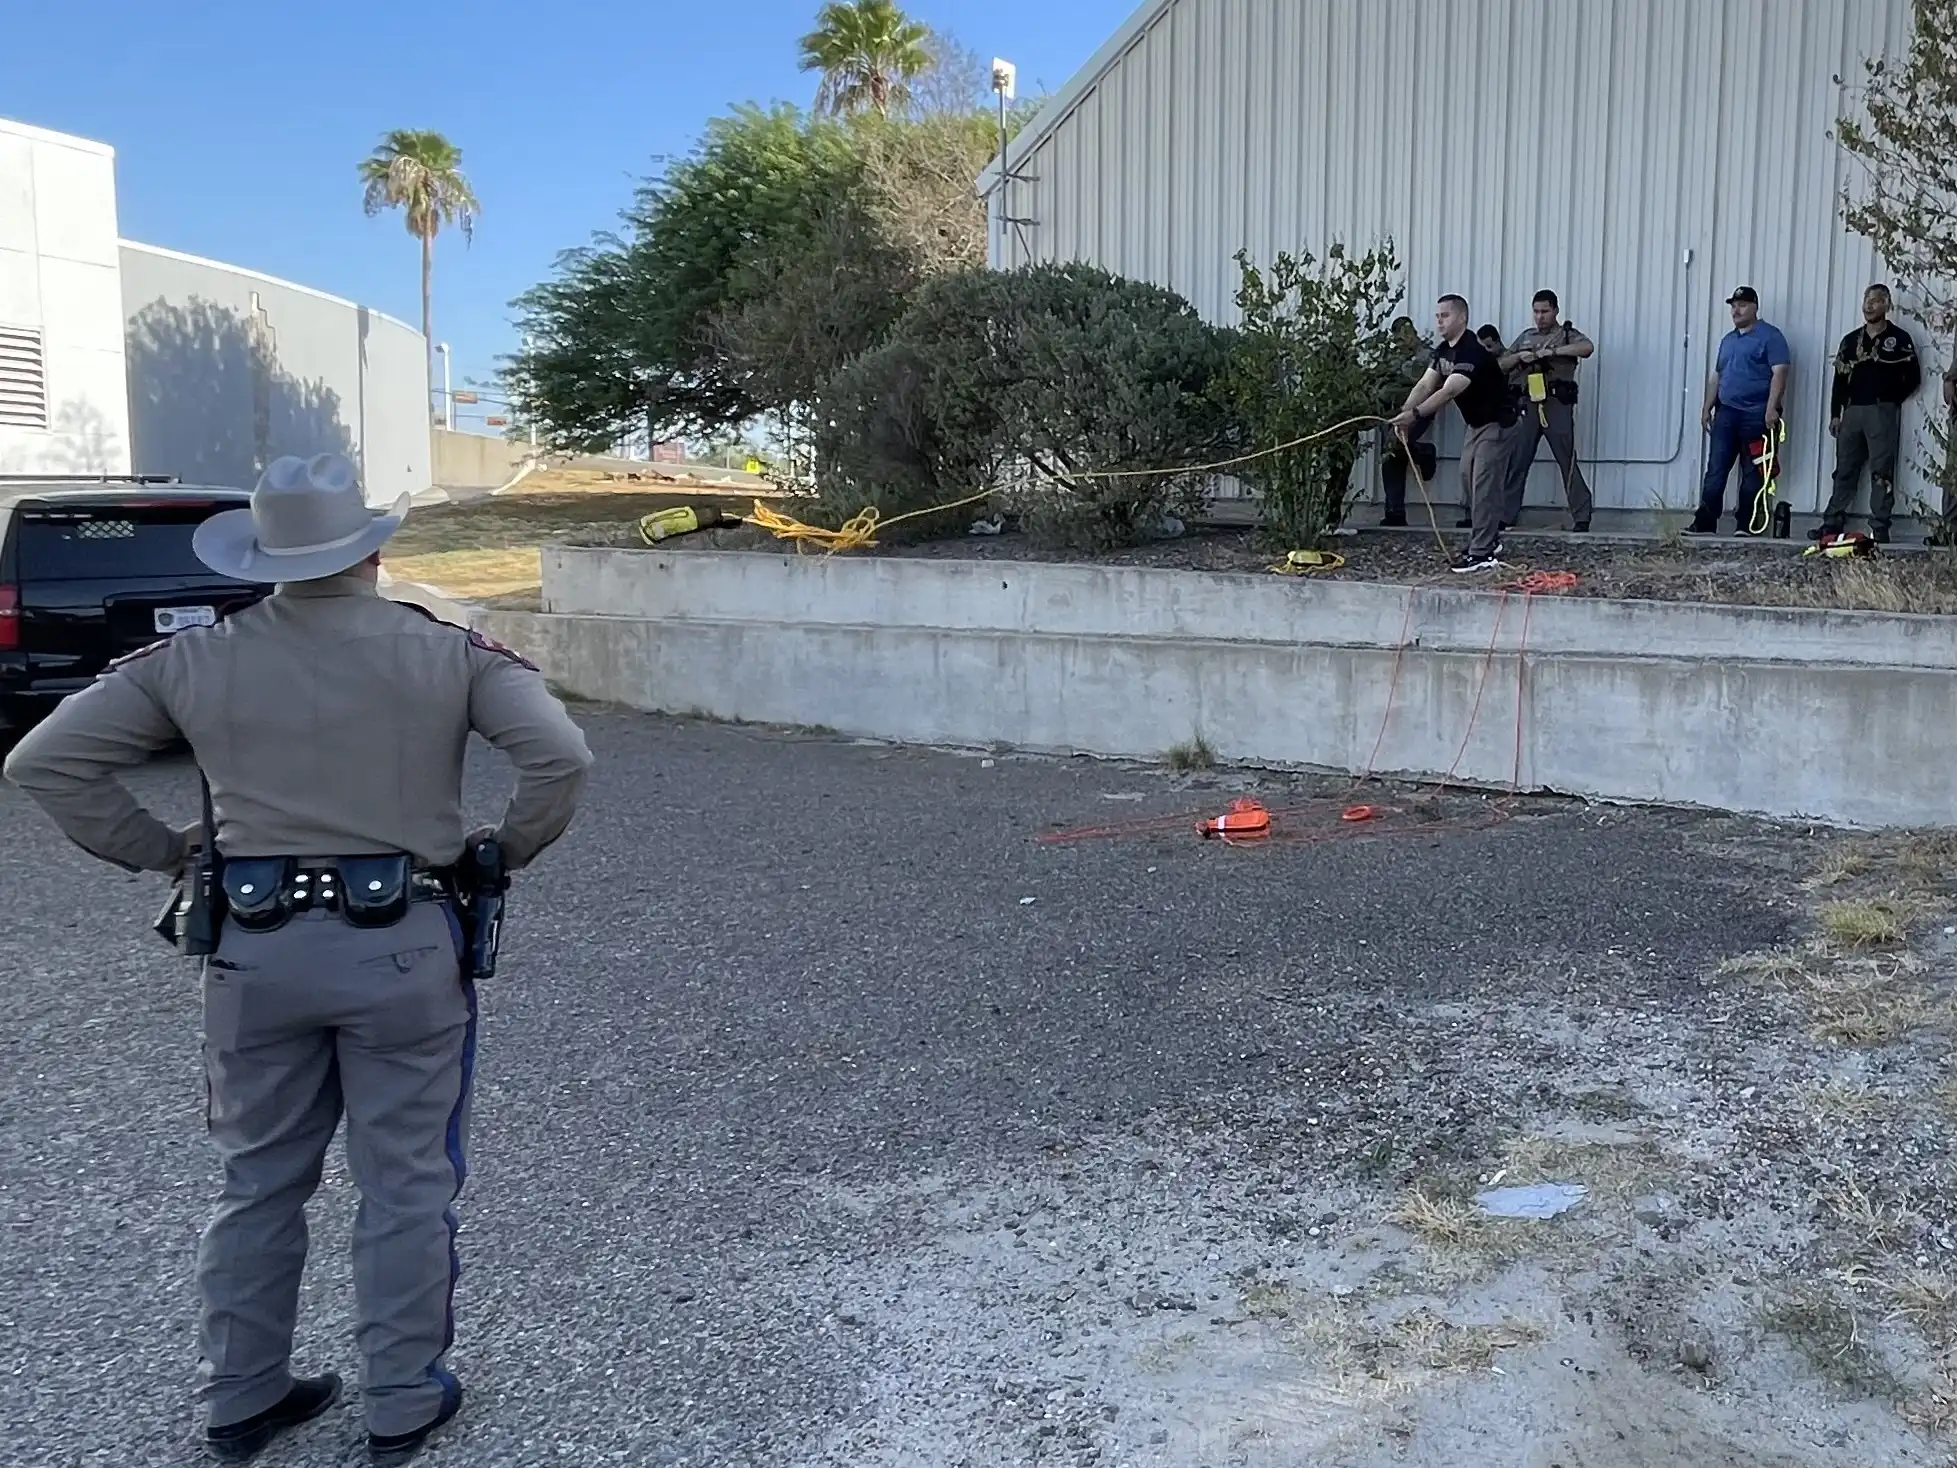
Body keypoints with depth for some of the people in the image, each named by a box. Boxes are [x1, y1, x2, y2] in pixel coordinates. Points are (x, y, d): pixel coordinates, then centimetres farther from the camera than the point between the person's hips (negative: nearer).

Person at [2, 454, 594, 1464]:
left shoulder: (196, 660, -1)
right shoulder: (449, 652, -7)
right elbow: (561, 756, -17)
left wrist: (158, 852, 7)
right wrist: (513, 849, -1)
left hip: (255, 947, 3)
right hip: (402, 943, -2)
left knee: (259, 1182, 19)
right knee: (406, 1183, 11)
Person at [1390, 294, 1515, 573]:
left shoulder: (1472, 352, -28)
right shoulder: (1442, 350, 2)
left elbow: (1447, 392, -38)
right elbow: (1424, 385, -6)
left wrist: (1415, 414, -47)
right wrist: (1403, 414, -22)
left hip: (1496, 421, -10)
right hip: (1475, 421, 10)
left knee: (1484, 482, -14)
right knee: (1468, 476, 15)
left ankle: (1483, 553, -15)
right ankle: (1488, 539, 27)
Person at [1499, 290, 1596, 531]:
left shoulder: (1567, 334, 7)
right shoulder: (1525, 337, 21)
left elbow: (1588, 347, -13)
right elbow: (1501, 365, 18)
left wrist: (1553, 351, -20)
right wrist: (1519, 357, -2)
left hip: (1557, 403, -4)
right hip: (1527, 404, 4)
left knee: (1567, 461, -4)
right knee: (1516, 461, 2)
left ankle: (1581, 517, -1)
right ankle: (1507, 514, 7)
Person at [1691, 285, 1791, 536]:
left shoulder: (1770, 335, -3)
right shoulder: (1728, 339, 19)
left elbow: (1779, 372, -11)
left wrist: (1772, 408, -20)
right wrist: (1707, 408, 17)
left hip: (1756, 414, -6)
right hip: (1726, 413, 6)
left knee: (1753, 473, 0)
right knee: (1715, 470, 1)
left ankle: (1747, 525, 3)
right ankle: (1705, 522, 0)